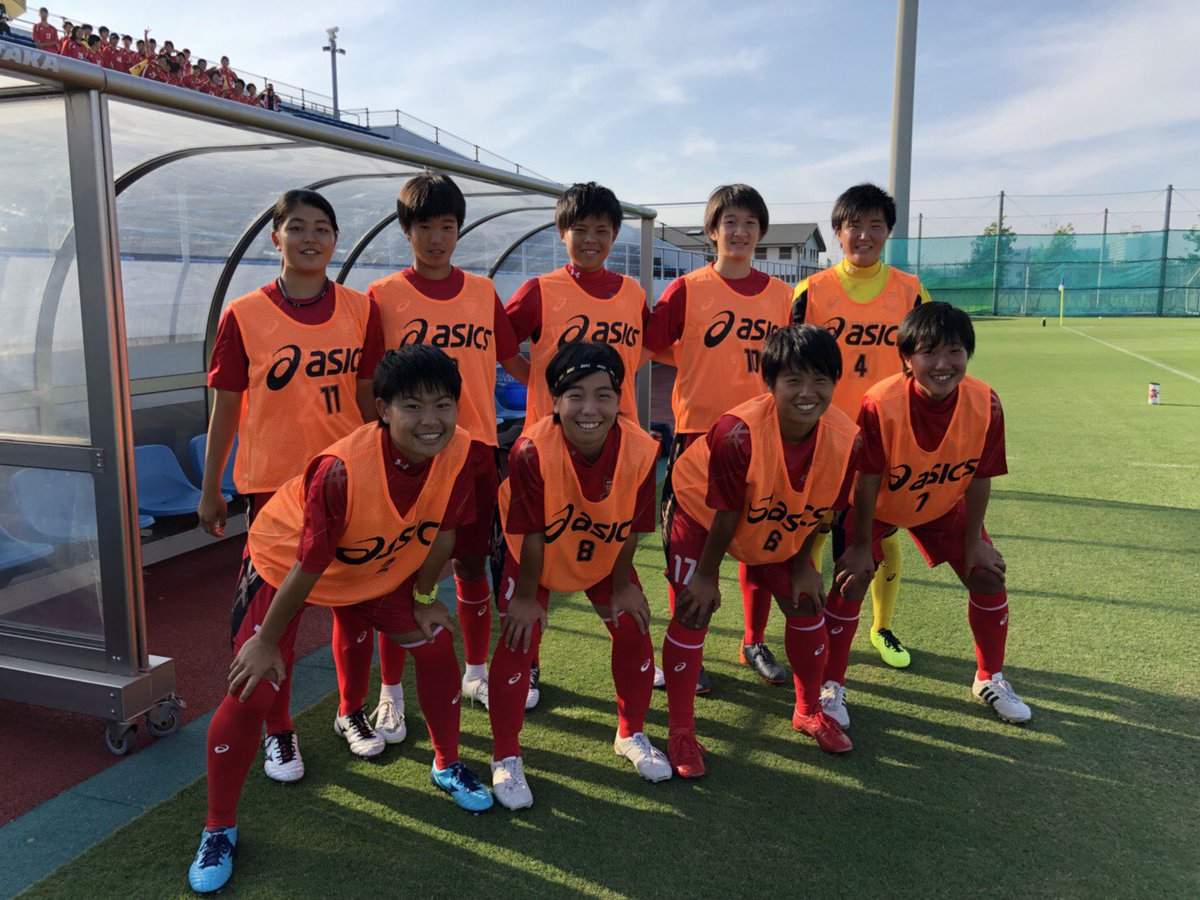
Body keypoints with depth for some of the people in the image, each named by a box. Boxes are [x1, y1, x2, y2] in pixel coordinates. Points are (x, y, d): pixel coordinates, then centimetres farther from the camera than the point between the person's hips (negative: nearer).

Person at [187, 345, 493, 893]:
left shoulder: (458, 453, -25)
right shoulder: (342, 470, -40)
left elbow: (442, 531, -6)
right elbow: (308, 567, -29)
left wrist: (424, 598, 5)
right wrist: (267, 642, -16)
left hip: (379, 567, 5)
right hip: (286, 563, -5)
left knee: (437, 648, 2)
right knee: (252, 691, -8)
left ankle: (447, 766, 29)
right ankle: (219, 829, 15)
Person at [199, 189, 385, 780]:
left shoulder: (360, 309, 0)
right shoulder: (244, 315, -5)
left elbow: (368, 396, 6)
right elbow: (226, 406, 1)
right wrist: (209, 489, 4)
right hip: (273, 481, -2)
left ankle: (352, 710, 33)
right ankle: (278, 731, 25)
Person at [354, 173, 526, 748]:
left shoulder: (483, 292, 6)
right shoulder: (383, 297, -2)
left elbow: (513, 361, 12)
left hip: (473, 449, 3)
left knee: (472, 565, 14)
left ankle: (477, 673, 32)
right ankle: (390, 694, 21)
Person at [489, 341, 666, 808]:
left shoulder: (640, 450, -29)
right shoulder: (532, 451, -37)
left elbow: (631, 530, -14)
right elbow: (532, 536, -25)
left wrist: (621, 586, -3)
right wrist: (527, 596, -14)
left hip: (604, 557, 3)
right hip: (534, 556, -3)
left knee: (633, 631, 4)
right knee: (519, 641, -8)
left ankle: (631, 735, 30)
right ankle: (506, 758, 12)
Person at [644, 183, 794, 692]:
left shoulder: (779, 294, 7)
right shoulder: (688, 289, -3)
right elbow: (653, 345, -2)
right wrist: (704, 371, -6)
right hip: (700, 429, -3)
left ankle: (754, 644, 30)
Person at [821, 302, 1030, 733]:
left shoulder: (986, 404, -25)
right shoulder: (880, 404, -35)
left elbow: (980, 478, -12)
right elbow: (867, 479, -25)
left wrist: (973, 541, -5)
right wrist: (860, 545, -17)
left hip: (943, 504, 4)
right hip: (876, 504, -3)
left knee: (988, 576, 4)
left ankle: (990, 680, 28)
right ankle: (831, 687, 7)